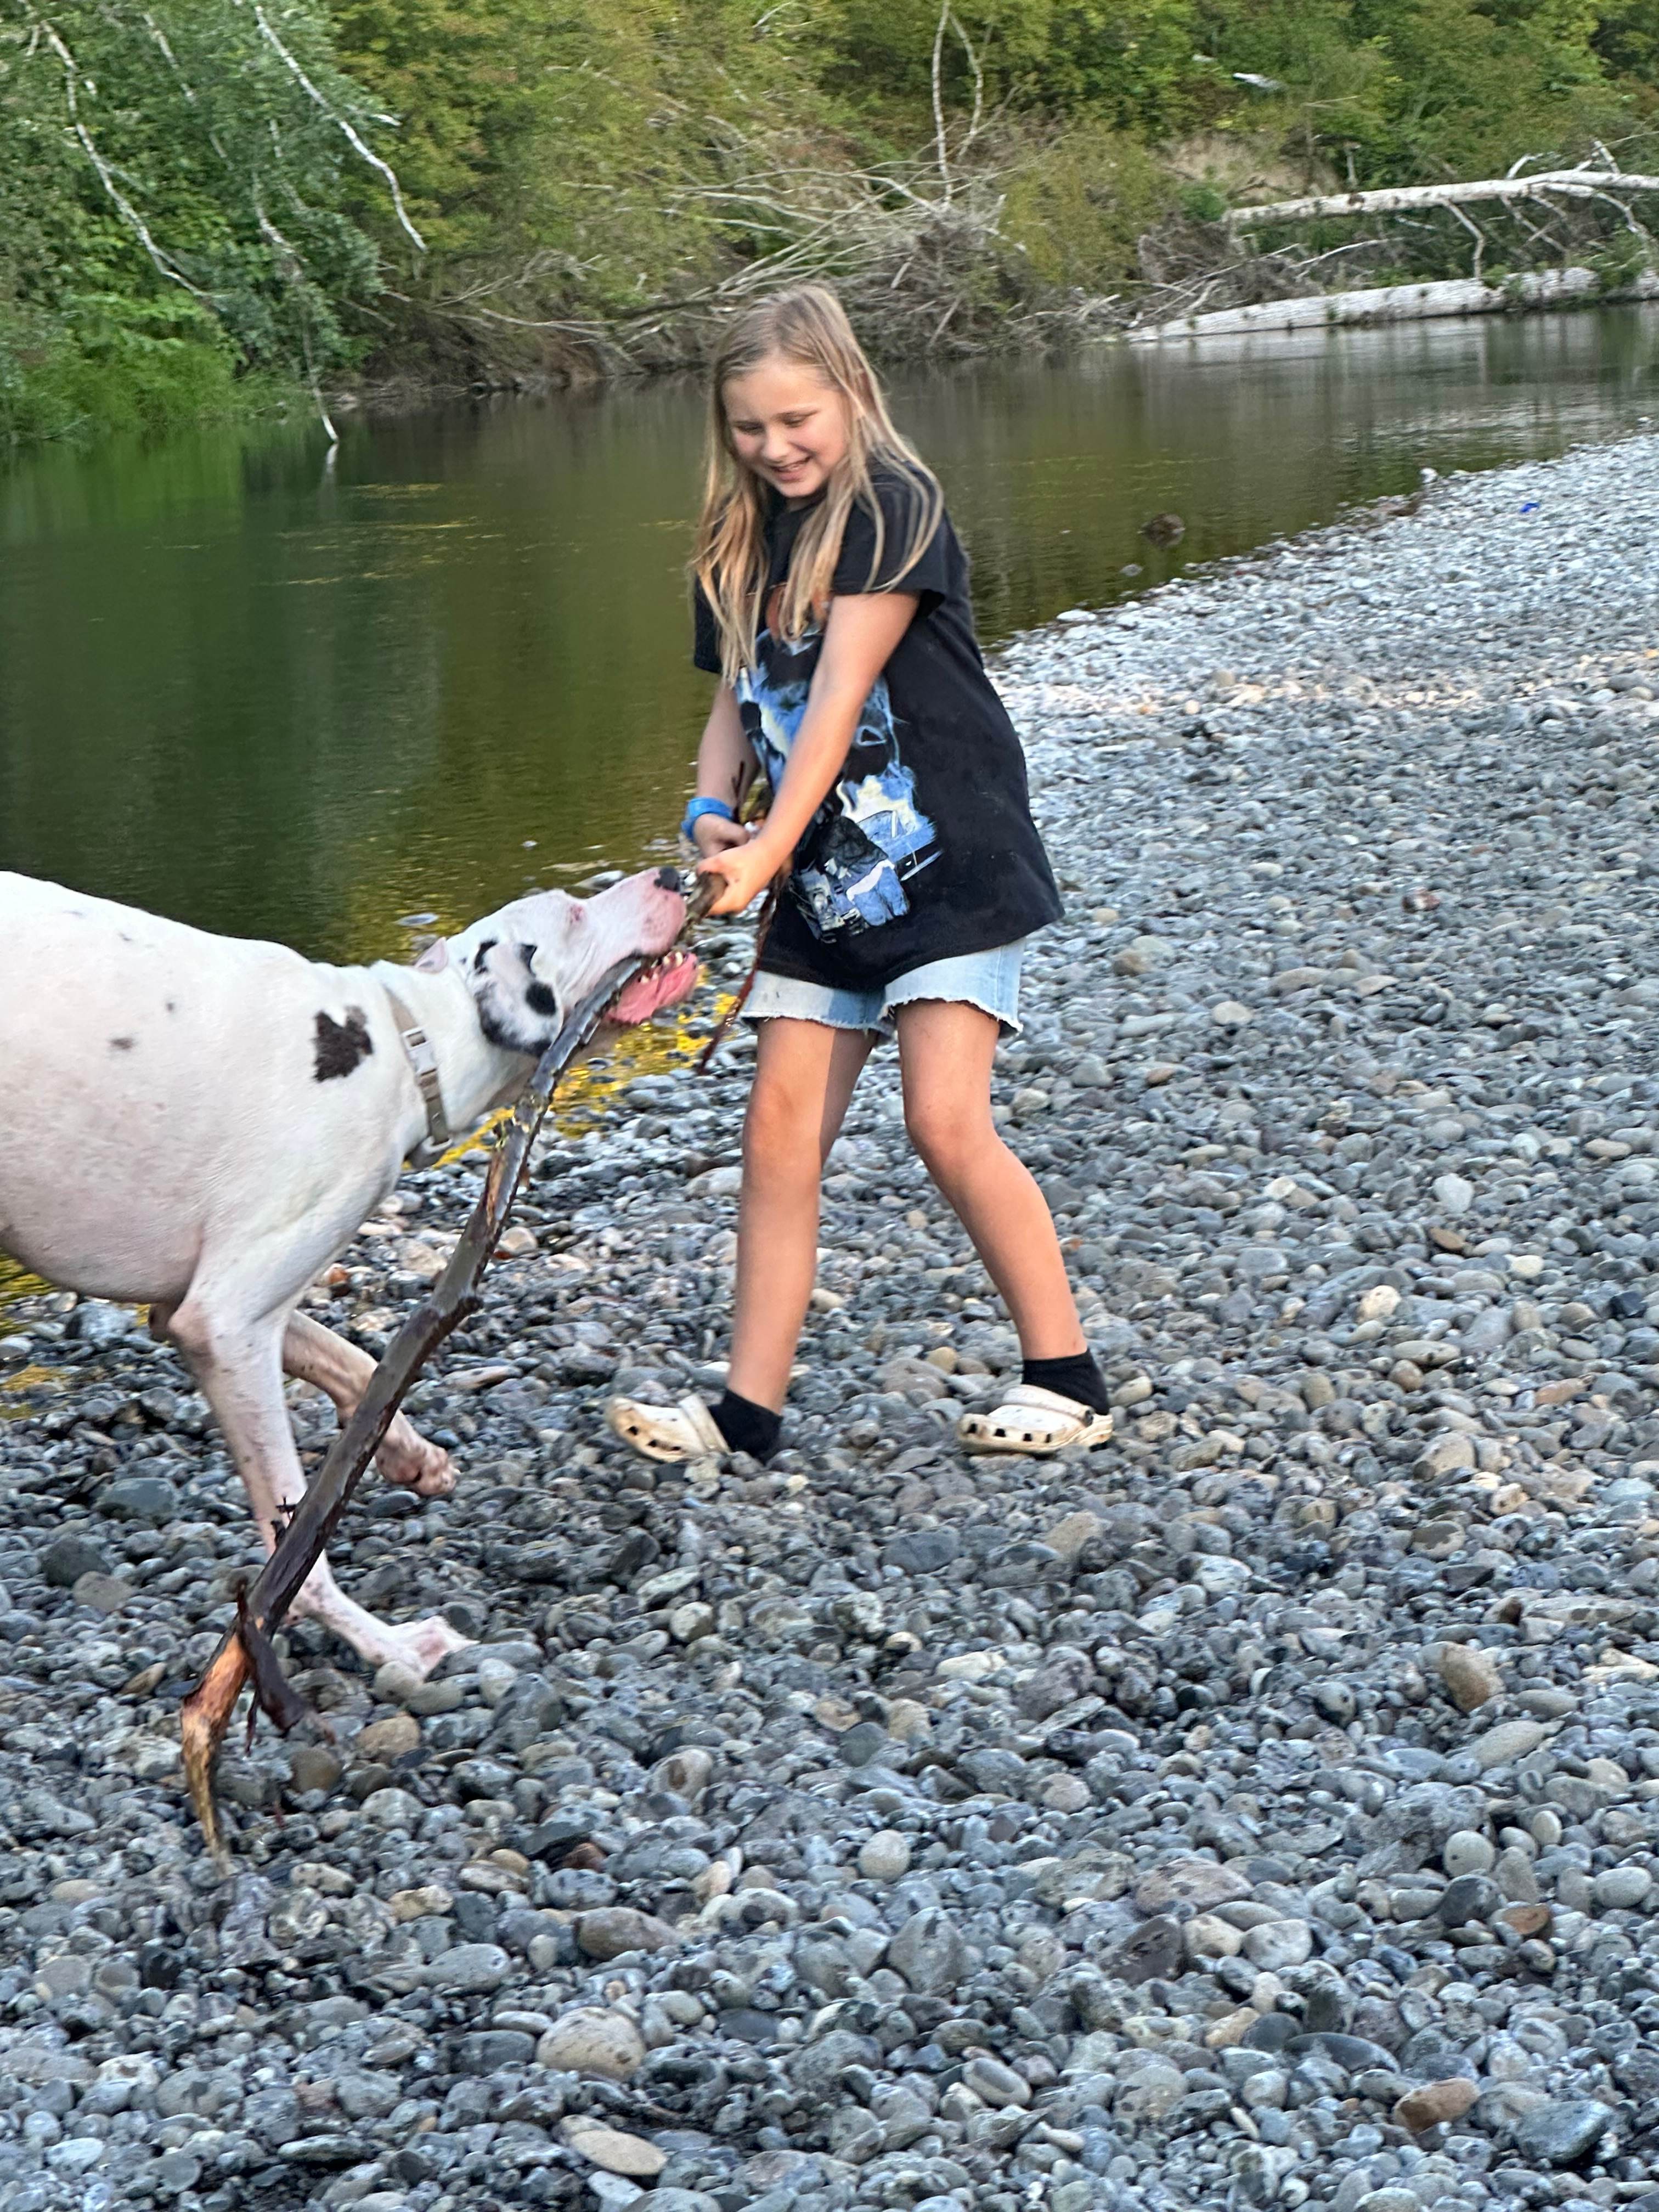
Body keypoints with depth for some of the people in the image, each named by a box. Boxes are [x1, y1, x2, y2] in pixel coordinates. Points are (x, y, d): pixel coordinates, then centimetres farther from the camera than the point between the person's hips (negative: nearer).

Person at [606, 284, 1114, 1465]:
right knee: (780, 1129, 2)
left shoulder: (895, 510, -12)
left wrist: (772, 846, -26)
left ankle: (1069, 1378, 0)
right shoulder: (741, 547, 10)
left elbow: (839, 694, -20)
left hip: (946, 866, -7)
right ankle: (749, 1412, 5)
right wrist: (713, 812, -10)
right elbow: (738, 702, 11)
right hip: (825, 883, 7)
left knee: (947, 1119, -13)